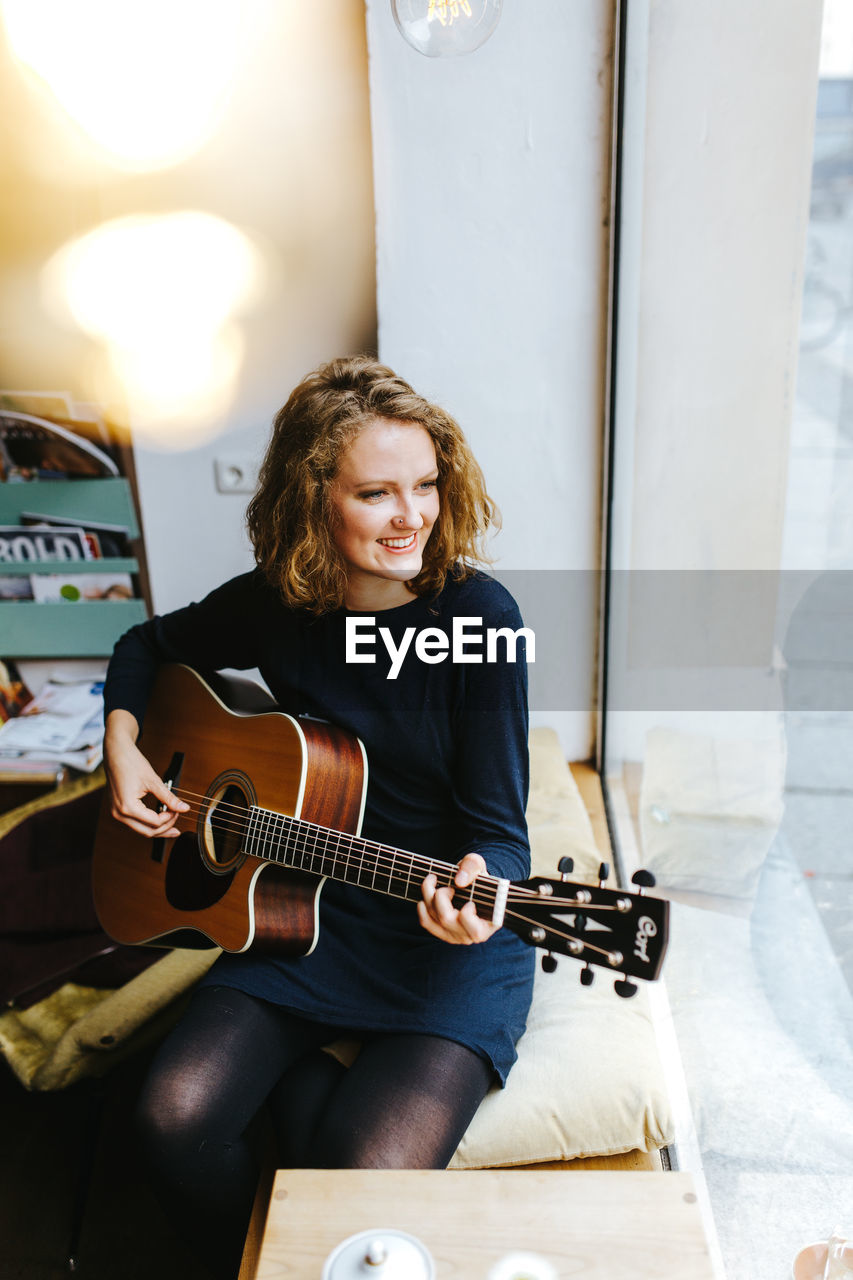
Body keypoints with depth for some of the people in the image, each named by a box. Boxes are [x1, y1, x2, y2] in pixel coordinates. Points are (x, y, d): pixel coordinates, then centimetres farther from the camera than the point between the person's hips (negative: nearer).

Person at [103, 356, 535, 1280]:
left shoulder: (478, 615, -16)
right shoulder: (272, 604, -5)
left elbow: (497, 826, -14)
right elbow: (149, 647, 16)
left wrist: (478, 888, -35)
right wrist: (123, 745, 0)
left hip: (450, 942, -2)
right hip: (308, 916, 3)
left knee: (374, 1178, -20)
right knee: (175, 1116, -16)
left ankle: (299, 1081, 11)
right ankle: (305, 1078, 12)